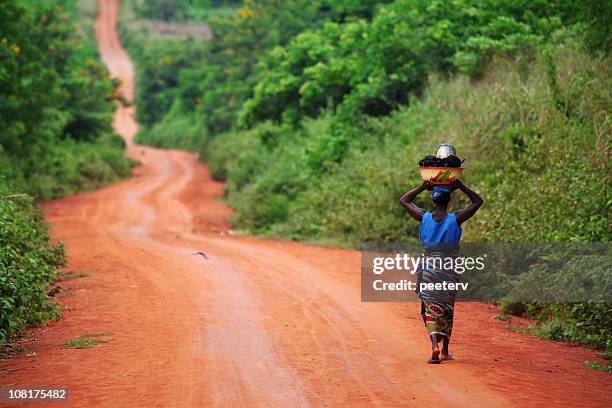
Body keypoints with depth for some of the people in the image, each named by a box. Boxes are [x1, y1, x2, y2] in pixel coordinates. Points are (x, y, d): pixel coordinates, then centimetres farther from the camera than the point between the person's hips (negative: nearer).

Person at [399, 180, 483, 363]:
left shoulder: (424, 217, -4)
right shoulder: (456, 219, -7)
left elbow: (403, 200, 12)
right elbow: (478, 201, 5)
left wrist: (423, 187, 8)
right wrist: (460, 186, 2)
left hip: (428, 267, 0)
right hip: (449, 269, 0)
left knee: (431, 309, 0)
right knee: (447, 310, 13)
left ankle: (435, 345, -23)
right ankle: (445, 351, 21)